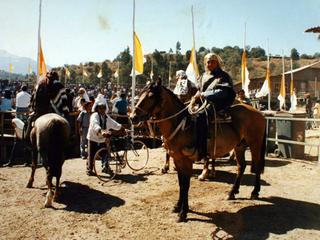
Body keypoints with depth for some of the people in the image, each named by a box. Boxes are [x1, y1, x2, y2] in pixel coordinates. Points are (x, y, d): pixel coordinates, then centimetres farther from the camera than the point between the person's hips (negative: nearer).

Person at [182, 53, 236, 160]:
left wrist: (204, 94, -18)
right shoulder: (204, 76, 20)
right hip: (204, 102, 9)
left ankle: (199, 151, -39)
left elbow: (223, 92, -15)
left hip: (217, 103, -9)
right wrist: (197, 96, 1)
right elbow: (200, 89, 26)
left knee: (200, 116, -34)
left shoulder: (223, 76, -2)